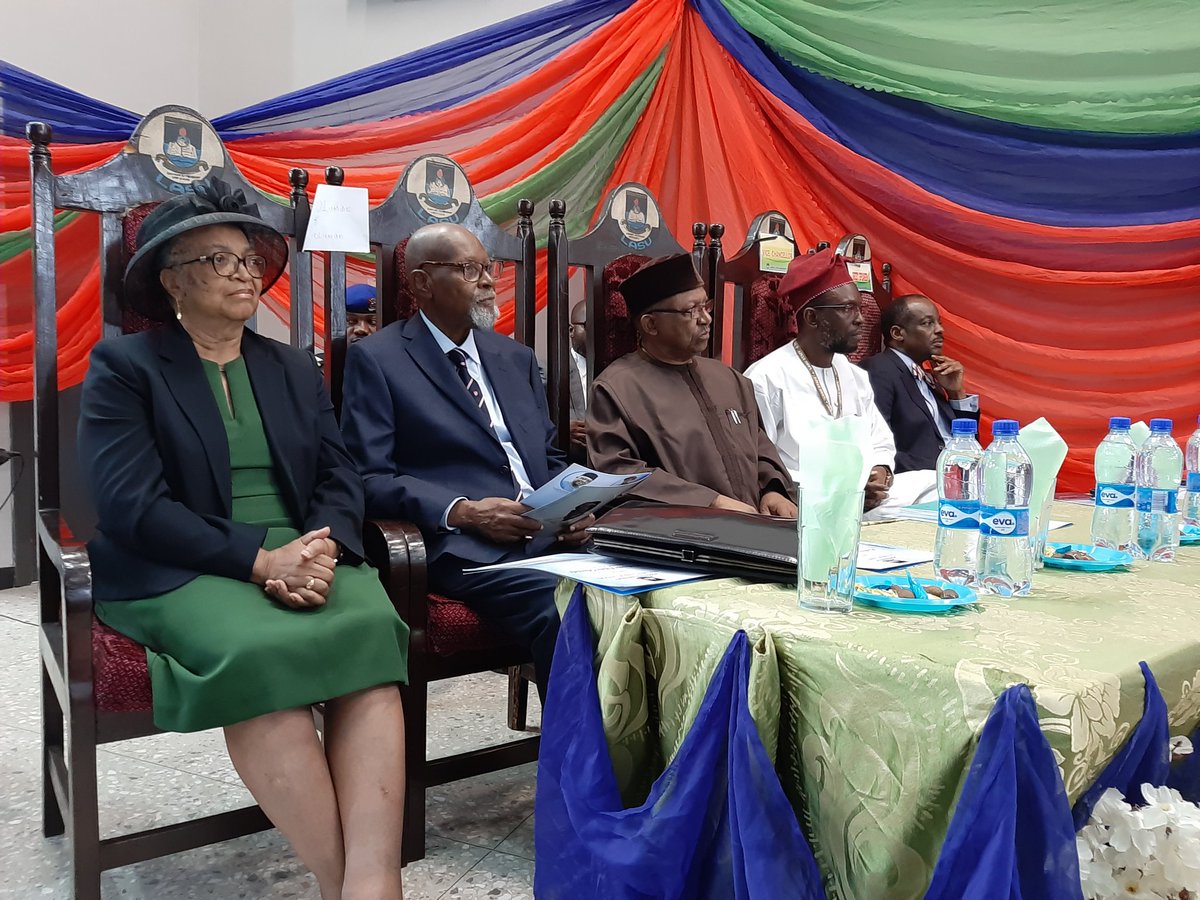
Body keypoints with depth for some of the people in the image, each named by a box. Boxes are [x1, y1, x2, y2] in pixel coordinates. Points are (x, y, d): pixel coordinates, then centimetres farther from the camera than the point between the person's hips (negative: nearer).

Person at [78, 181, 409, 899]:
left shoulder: (295, 368, 19)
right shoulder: (122, 367, 4)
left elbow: (339, 477, 10)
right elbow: (134, 508, -9)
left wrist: (322, 551, -13)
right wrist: (261, 560, -19)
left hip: (307, 559, 4)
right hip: (181, 573, -3)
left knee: (372, 637, -30)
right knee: (261, 656, -35)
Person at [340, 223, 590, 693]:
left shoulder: (516, 358, 22)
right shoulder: (376, 359, 4)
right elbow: (369, 476, -4)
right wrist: (462, 512, -16)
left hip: (550, 534, 6)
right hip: (465, 548, -5)